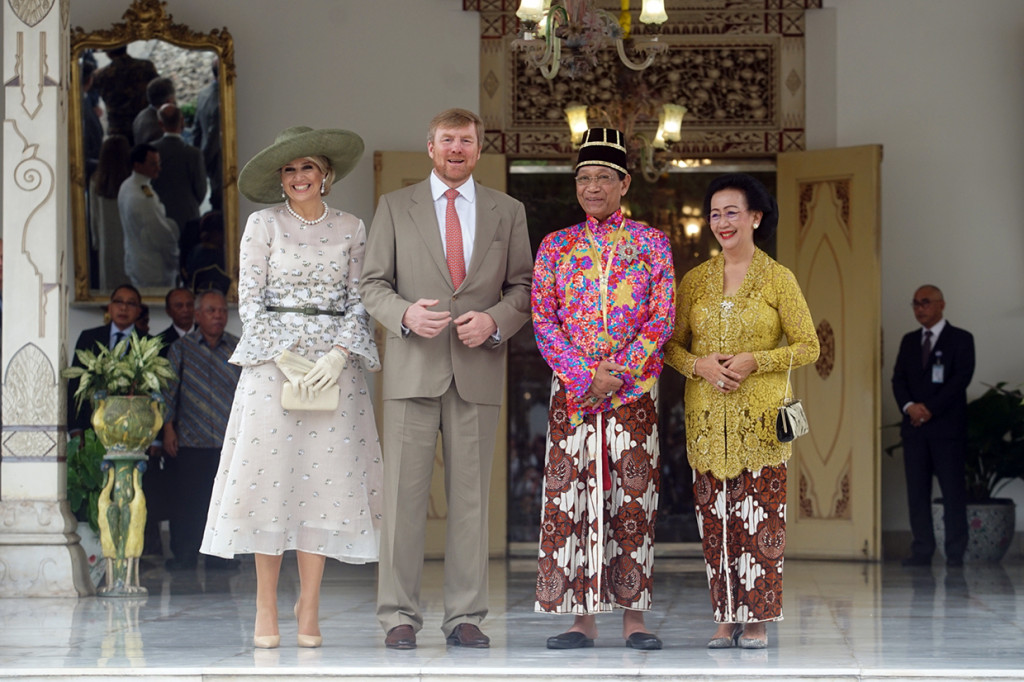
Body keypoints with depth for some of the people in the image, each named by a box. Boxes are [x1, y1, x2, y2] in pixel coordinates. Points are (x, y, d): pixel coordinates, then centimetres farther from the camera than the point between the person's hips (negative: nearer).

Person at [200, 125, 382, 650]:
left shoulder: (350, 229, 9)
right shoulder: (263, 224, 4)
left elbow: (358, 301, 7)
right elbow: (249, 299, 0)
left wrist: (338, 356, -9)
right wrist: (286, 359, -10)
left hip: (334, 365, 1)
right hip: (272, 362, -1)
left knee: (324, 479, -2)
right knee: (269, 478, -5)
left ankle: (309, 608, 6)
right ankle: (266, 612, 0)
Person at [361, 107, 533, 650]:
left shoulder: (507, 212, 12)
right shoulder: (395, 207, 9)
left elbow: (523, 288, 11)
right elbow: (372, 283, 7)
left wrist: (494, 320, -9)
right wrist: (405, 314, -13)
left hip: (478, 371, 1)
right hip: (413, 369, -1)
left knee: (471, 497, 2)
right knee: (403, 493, -4)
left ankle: (465, 616, 7)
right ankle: (399, 616, 1)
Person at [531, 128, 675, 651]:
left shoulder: (651, 244, 6)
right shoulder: (556, 247, 9)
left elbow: (663, 318, -1)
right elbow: (543, 321, 3)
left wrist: (617, 372, -11)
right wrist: (585, 375, -10)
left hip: (635, 386, -1)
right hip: (572, 385, 1)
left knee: (633, 496, -2)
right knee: (570, 493, -3)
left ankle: (634, 617, 2)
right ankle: (582, 616, 1)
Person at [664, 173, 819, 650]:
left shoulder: (778, 279, 1)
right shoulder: (695, 280, 9)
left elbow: (808, 347, 0)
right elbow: (671, 344, 12)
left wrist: (753, 361, -13)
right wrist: (700, 365, -8)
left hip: (761, 417, -3)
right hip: (708, 418, 3)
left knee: (760, 518, -5)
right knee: (715, 520, 1)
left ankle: (757, 619, 2)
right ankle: (726, 618, 8)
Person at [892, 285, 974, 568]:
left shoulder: (961, 339, 2)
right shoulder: (909, 341, 17)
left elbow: (961, 378, -8)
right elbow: (899, 378, 10)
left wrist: (930, 408, -14)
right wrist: (909, 406, -10)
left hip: (947, 426, -5)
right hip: (915, 427, 5)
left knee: (953, 491, -4)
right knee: (917, 491, 1)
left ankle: (955, 552, -1)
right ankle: (922, 551, 4)